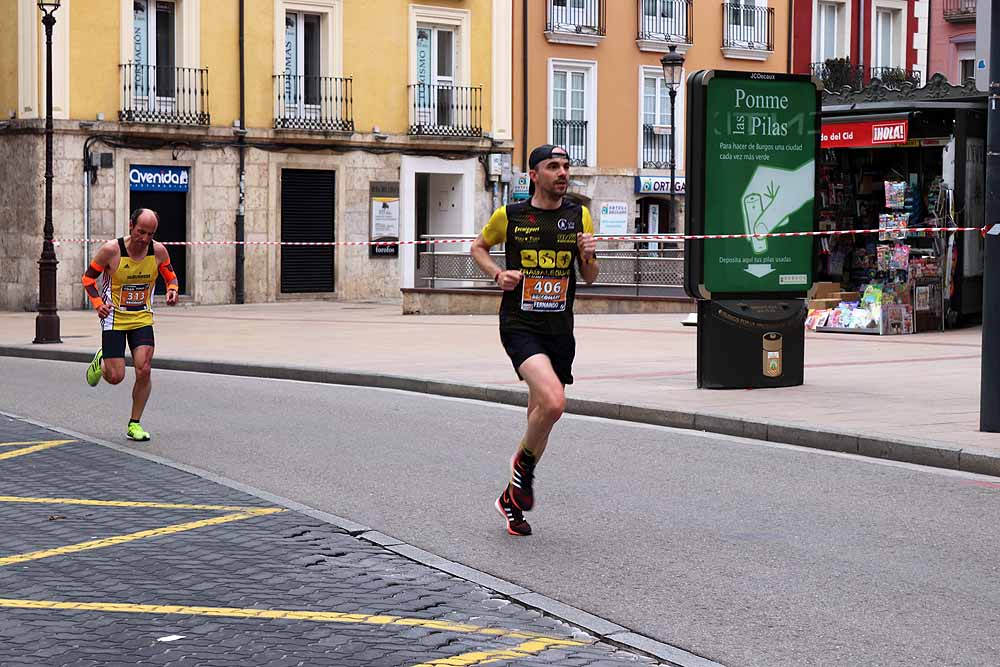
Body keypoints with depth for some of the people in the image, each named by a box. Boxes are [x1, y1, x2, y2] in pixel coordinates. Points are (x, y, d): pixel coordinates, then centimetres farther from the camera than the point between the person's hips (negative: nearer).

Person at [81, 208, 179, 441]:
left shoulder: (158, 251, -8)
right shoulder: (111, 250, -16)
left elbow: (170, 276, 11)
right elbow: (88, 278, -3)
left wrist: (172, 290, -12)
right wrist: (98, 303, -18)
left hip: (142, 318, 2)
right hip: (114, 319, -2)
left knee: (144, 371, -11)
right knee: (115, 377, -6)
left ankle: (134, 424, 6)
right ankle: (101, 362, 33)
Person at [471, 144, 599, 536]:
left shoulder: (579, 216, 6)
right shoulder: (509, 216, -1)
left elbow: (590, 278, 13)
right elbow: (478, 247, 16)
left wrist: (588, 255, -10)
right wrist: (498, 274, -3)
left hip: (560, 329, 4)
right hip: (520, 325, -4)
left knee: (541, 417, 11)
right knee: (553, 401, -26)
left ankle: (512, 497, 30)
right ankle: (524, 462, 2)